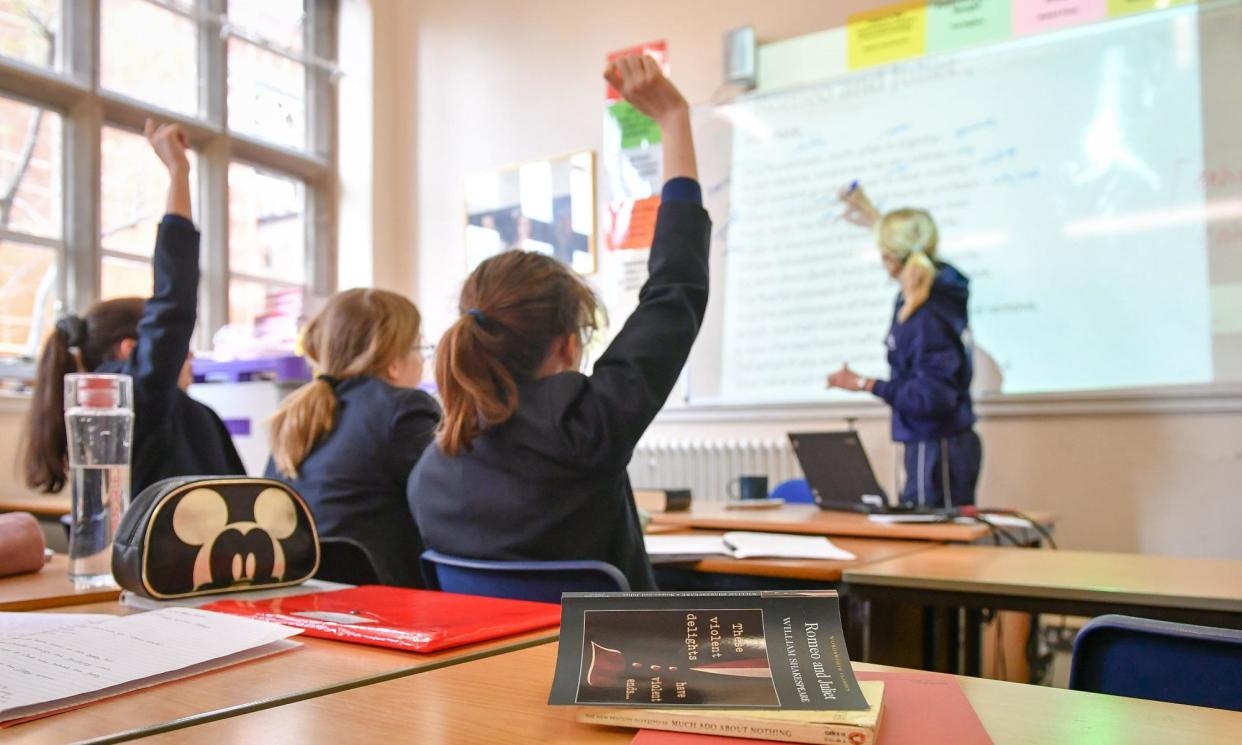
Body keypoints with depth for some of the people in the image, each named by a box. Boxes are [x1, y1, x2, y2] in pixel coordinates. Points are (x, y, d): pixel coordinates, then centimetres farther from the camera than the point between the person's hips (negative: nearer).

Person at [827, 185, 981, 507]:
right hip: (929, 444, 9)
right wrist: (876, 221, 37)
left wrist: (866, 384, -22)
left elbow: (933, 395, -25)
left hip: (938, 447, -9)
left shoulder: (927, 318, -23)